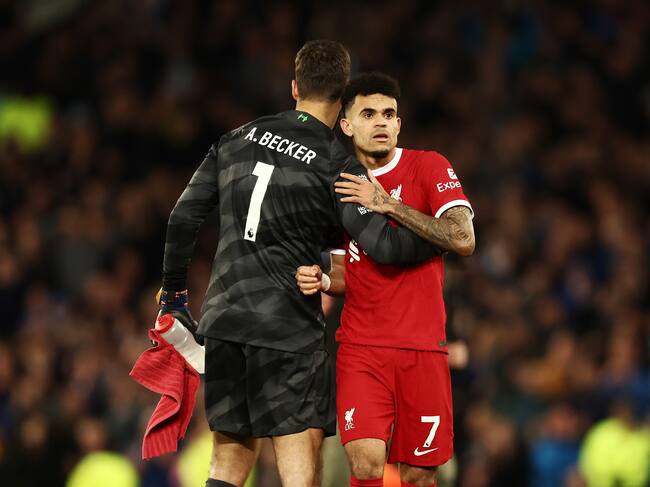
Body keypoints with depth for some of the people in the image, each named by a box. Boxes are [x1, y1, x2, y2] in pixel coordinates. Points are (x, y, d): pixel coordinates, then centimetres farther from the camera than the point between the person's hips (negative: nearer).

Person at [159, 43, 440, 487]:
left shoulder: (236, 140, 11)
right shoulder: (337, 166, -6)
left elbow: (184, 218, 12)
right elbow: (385, 247, -13)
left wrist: (174, 293, 23)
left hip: (223, 317, 6)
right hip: (289, 329, -6)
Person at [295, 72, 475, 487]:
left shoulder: (428, 168, -1)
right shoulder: (338, 186, 11)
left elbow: (463, 240, -16)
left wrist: (388, 204, -19)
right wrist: (321, 281, -4)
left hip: (422, 348, -1)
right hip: (361, 348, 2)